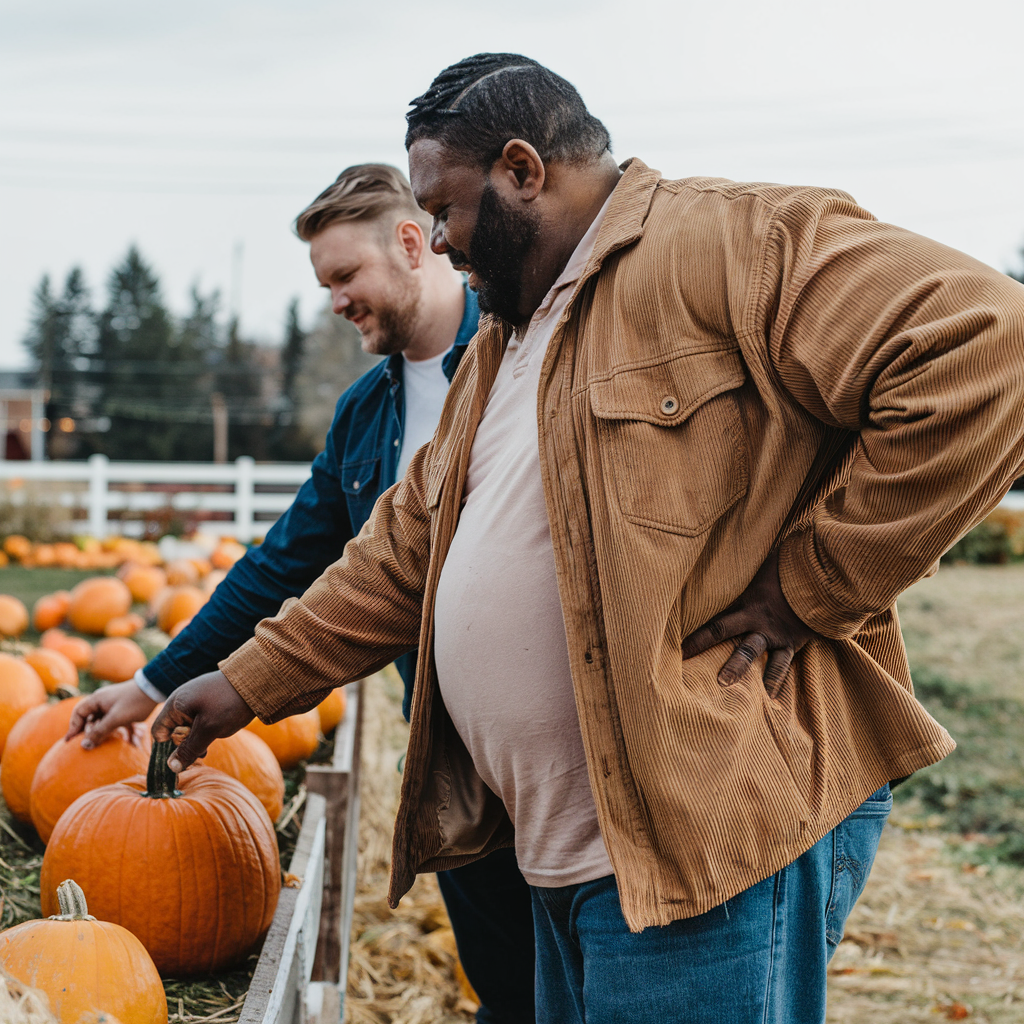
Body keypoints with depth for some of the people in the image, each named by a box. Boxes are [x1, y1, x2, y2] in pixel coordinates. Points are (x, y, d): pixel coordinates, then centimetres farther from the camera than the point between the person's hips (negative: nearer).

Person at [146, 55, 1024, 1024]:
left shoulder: (726, 241, -11)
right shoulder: (501, 346, 20)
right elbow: (404, 552, 23)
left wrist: (808, 587, -19)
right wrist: (251, 682, 18)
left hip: (714, 834, -9)